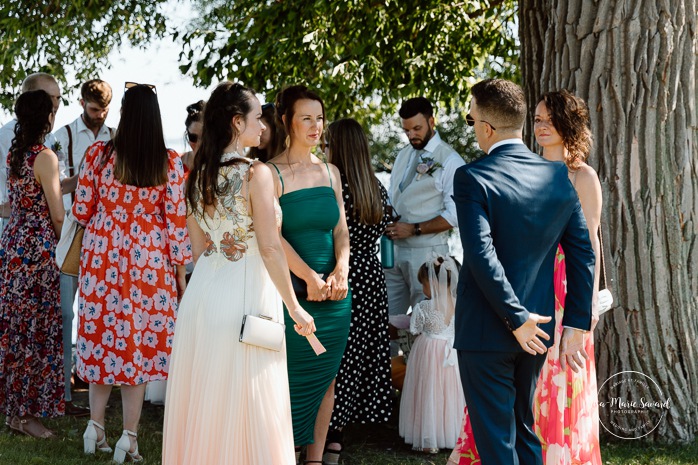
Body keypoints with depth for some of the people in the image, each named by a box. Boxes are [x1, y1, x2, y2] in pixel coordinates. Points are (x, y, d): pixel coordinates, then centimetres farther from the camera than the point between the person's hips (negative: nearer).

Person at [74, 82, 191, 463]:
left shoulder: (98, 153, -4)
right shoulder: (169, 162, -6)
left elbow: (81, 211, 0)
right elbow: (176, 219, -5)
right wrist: (180, 270, 4)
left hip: (103, 256, 1)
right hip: (149, 261, -1)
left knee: (102, 336, 14)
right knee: (138, 342, 6)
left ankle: (96, 425, 16)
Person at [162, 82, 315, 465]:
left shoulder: (200, 174, 7)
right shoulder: (256, 173, -13)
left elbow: (197, 246, 14)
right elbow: (270, 248, -16)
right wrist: (294, 307, -9)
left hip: (203, 290, 7)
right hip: (246, 294, -7)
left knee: (204, 400, 14)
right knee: (247, 405, 2)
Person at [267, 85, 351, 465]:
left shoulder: (330, 172, 12)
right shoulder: (271, 173, -6)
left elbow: (341, 230, 8)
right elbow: (273, 237, -12)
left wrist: (340, 271, -9)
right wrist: (310, 278, -16)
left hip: (333, 292, 5)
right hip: (291, 290, -5)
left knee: (325, 378, 8)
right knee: (292, 378, -3)